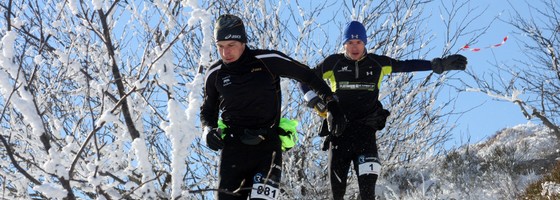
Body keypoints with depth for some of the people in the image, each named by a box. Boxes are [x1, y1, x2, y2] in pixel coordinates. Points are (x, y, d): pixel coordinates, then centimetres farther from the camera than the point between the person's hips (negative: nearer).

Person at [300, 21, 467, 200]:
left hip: (365, 129, 0)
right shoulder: (333, 63, 3)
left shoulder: (377, 63, 7)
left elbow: (407, 65, 9)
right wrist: (316, 101, -1)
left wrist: (440, 65, 5)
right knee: (337, 185, 1)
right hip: (339, 129, 0)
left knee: (367, 182, -13)